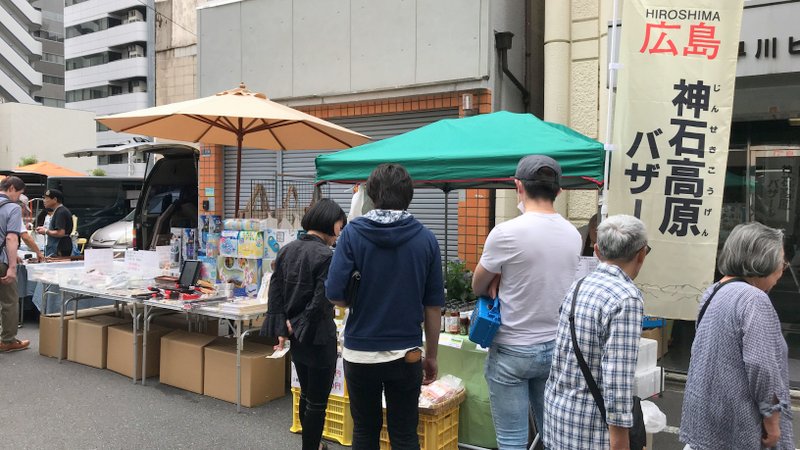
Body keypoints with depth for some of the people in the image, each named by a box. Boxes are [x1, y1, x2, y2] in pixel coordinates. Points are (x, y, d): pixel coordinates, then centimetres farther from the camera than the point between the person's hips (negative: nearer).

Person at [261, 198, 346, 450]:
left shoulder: (286, 251, 4)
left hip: (295, 337, 8)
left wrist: (283, 330, 1)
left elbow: (274, 292, 2)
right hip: (318, 337, -8)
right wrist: (302, 327, -7)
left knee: (306, 395, 23)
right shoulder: (325, 255, -18)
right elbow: (321, 302, -21)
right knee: (317, 402, 5)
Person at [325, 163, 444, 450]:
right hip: (406, 354, 1)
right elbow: (433, 307, -1)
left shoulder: (353, 233, -8)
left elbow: (335, 294, -13)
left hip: (360, 353, 0)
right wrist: (431, 356, 9)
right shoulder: (426, 239, -4)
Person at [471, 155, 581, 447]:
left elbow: (477, 287, -3)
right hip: (556, 348, 6)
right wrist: (505, 284, -1)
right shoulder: (573, 235, 0)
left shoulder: (506, 233, -17)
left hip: (512, 352, -5)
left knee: (512, 441, 4)